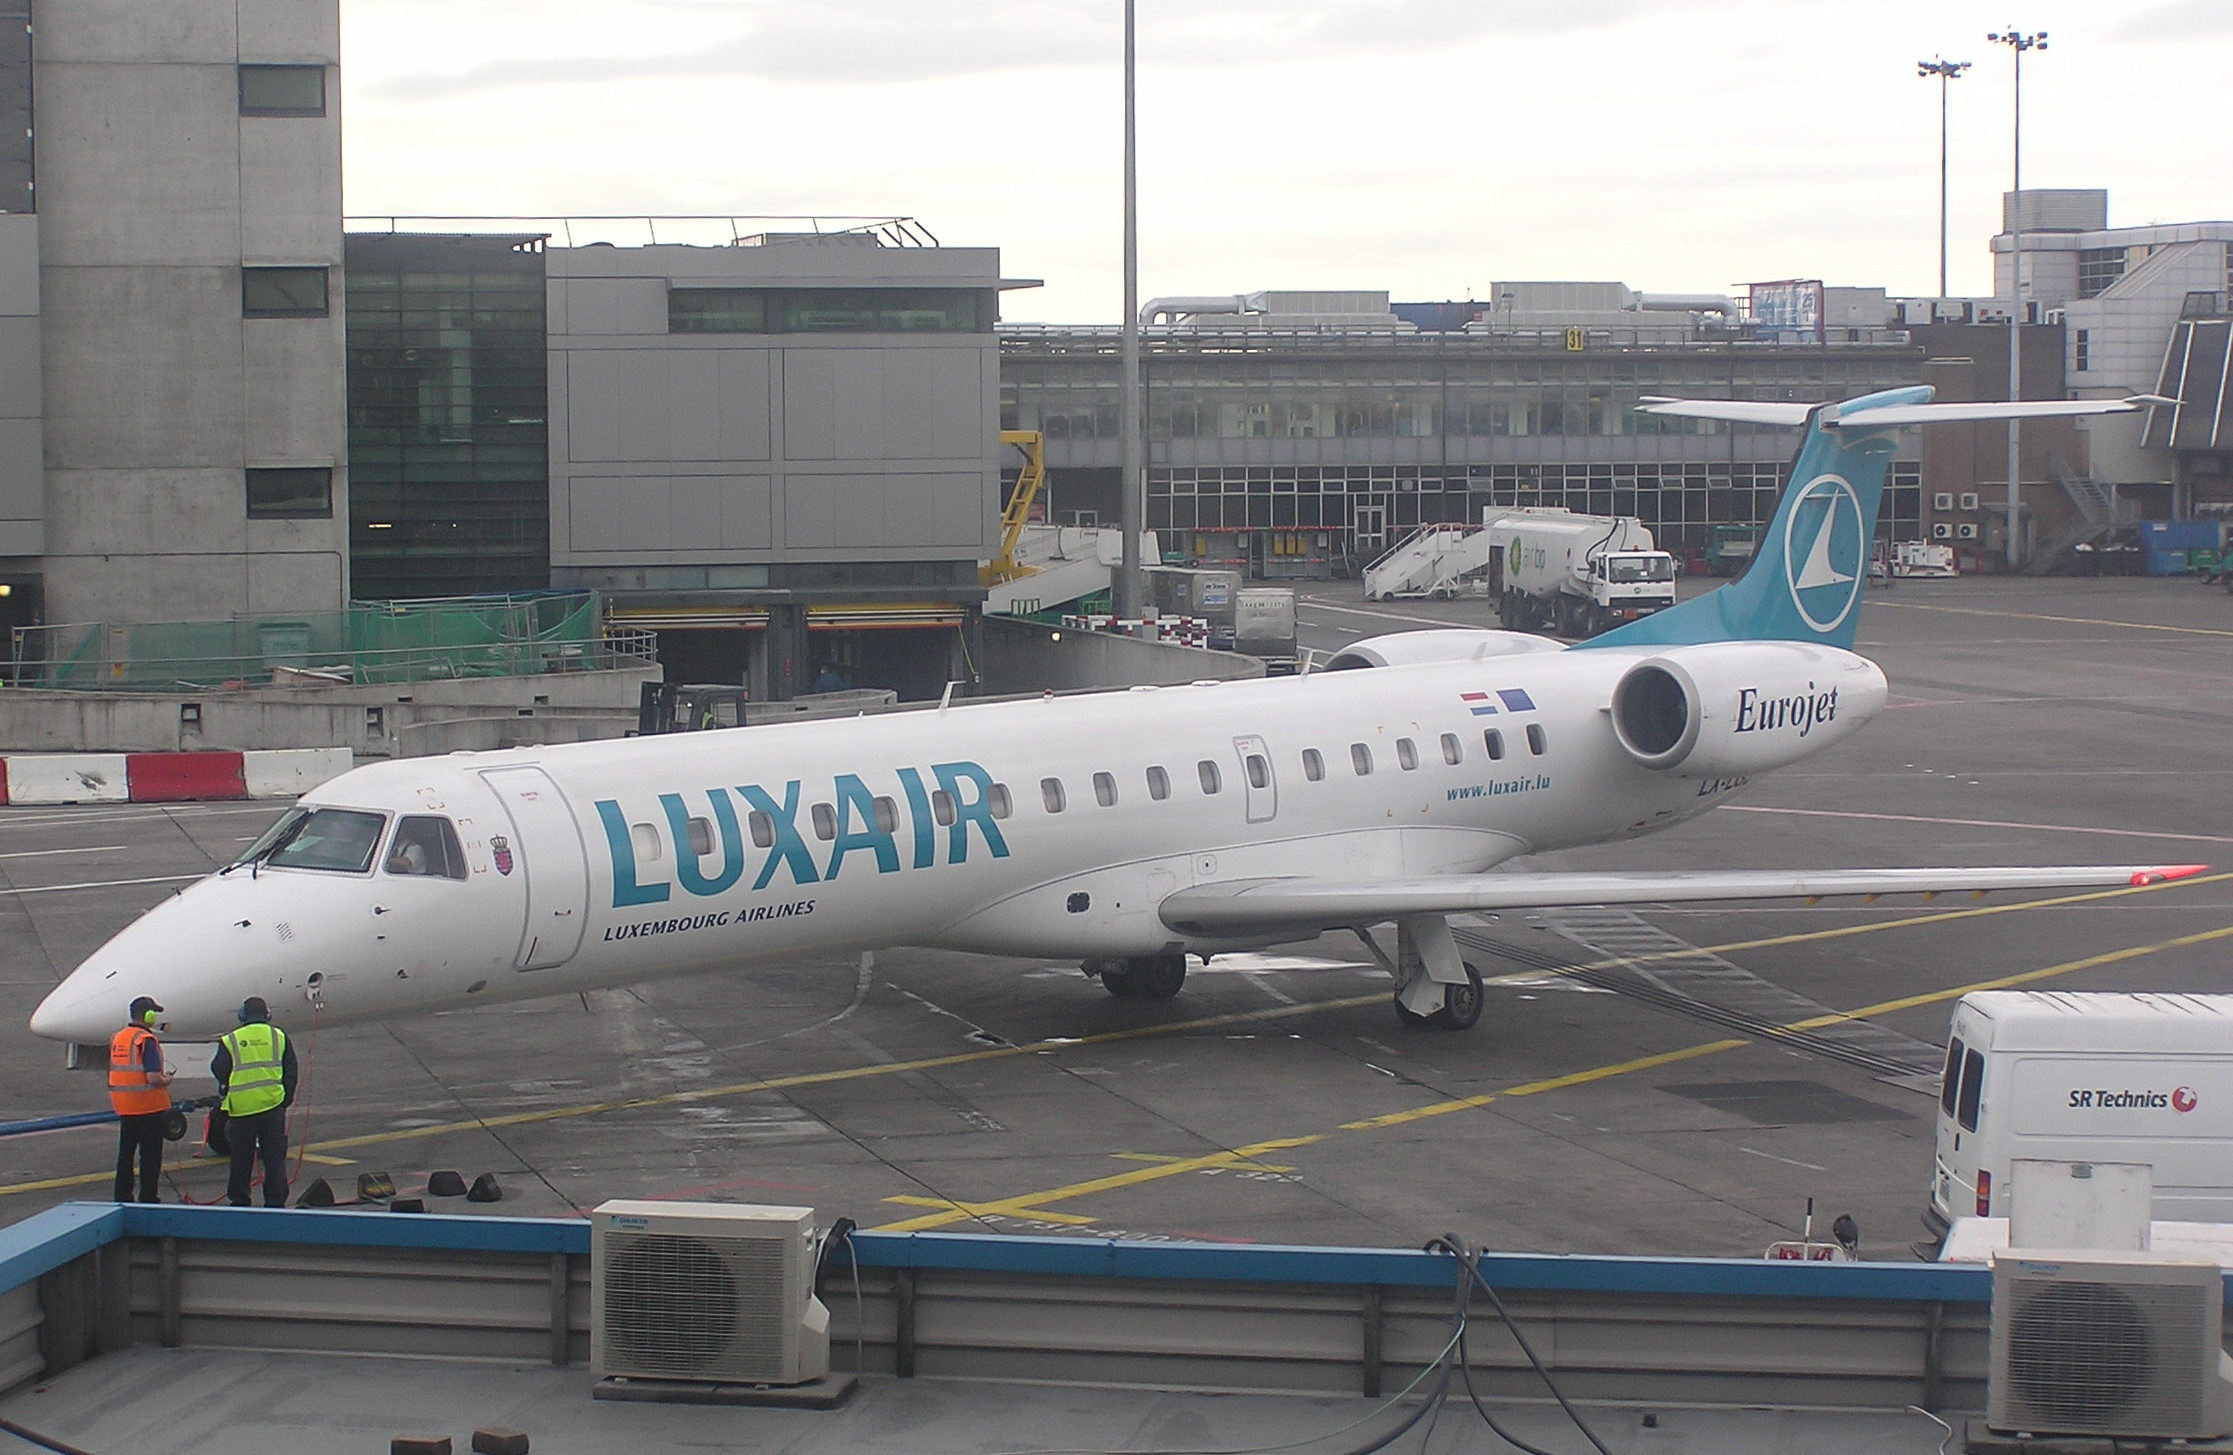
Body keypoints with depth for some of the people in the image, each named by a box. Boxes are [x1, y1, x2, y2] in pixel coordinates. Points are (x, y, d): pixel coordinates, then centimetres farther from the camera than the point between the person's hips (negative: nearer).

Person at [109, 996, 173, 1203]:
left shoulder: (117, 1039, 8)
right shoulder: (146, 1041, -17)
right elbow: (153, 1078, -23)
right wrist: (166, 1080, -3)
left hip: (123, 1106, 7)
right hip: (149, 1107, -7)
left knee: (125, 1153, 15)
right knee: (150, 1155, 2)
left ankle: (122, 1198, 19)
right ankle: (148, 1197, 4)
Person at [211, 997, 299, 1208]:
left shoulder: (230, 1041, 0)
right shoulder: (279, 1037, 4)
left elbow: (218, 1071, 2)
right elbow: (291, 1073, 6)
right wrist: (286, 1100, 14)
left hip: (240, 1109, -1)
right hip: (273, 1106, 1)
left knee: (241, 1159, 9)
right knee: (275, 1158, 4)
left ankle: (238, 1201, 15)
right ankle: (275, 1201, 2)